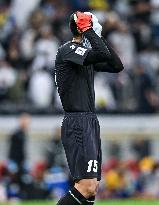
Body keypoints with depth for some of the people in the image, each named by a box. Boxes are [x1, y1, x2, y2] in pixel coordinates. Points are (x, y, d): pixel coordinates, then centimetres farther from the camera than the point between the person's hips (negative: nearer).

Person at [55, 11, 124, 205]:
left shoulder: (87, 53, 18)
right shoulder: (68, 50, -10)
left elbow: (117, 65, 17)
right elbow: (103, 55, -24)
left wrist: (99, 37, 13)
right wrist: (88, 30, -12)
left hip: (90, 123, 10)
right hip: (77, 124, -10)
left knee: (92, 189, 7)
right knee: (87, 187, -18)